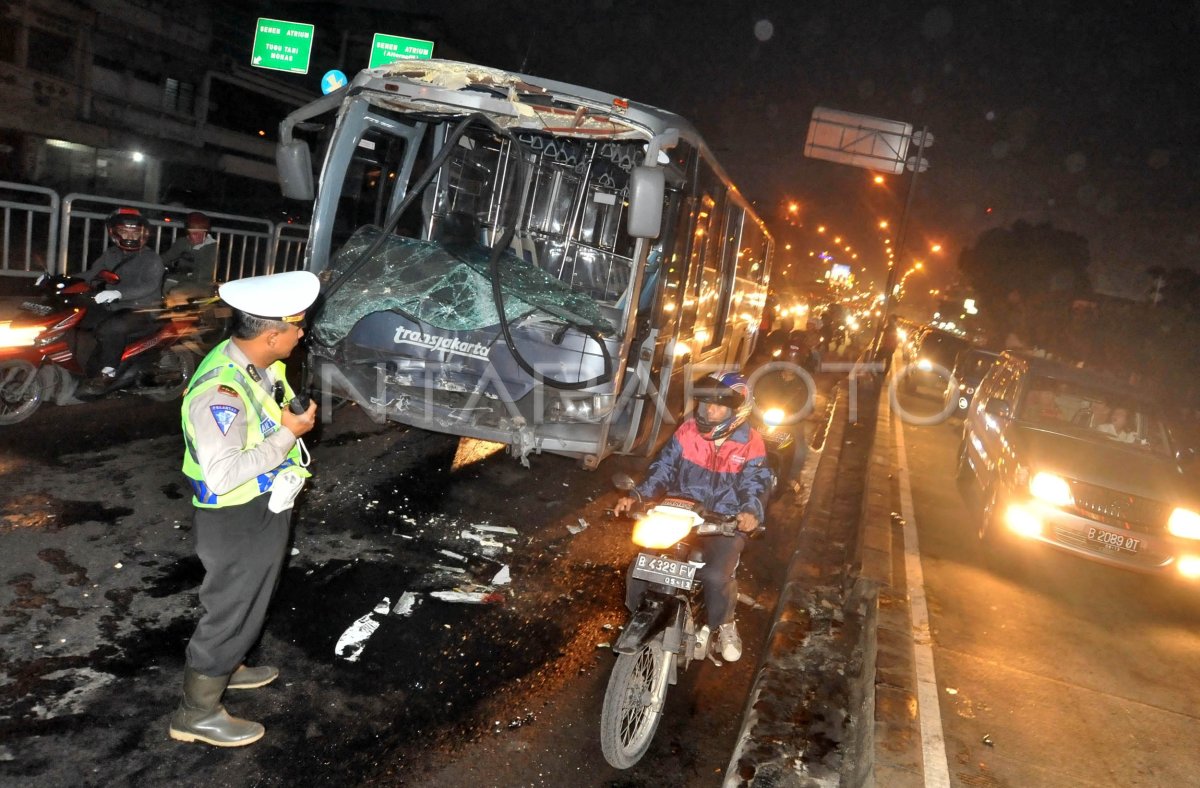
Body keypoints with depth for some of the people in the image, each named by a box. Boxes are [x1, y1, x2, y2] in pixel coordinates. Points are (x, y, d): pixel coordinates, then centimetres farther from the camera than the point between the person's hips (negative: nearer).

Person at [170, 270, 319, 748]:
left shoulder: (261, 363, -4)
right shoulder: (221, 391, -32)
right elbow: (222, 474, -35)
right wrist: (288, 434, -30)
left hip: (264, 508, 9)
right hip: (236, 521, -9)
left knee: (247, 600, 27)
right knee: (231, 609, 7)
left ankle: (225, 668, 50)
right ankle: (197, 713, 26)